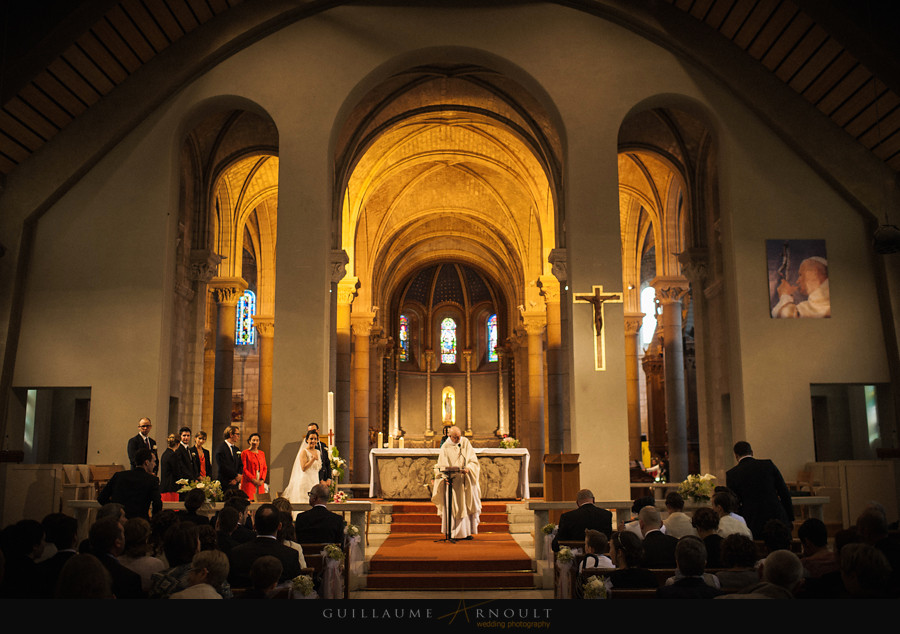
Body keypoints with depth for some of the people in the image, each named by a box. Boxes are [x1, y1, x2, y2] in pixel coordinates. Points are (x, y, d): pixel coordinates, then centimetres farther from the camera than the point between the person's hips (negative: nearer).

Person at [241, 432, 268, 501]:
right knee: (249, 501, -10)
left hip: (260, 483, 5)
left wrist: (262, 480, -2)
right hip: (249, 482, -4)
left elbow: (265, 468, 14)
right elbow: (244, 469, -5)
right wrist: (253, 480, -12)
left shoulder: (262, 453, 16)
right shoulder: (245, 453, 1)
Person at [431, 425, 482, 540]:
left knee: (468, 506, 3)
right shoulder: (445, 447, -2)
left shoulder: (466, 442, 4)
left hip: (466, 482, 3)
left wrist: (468, 468, -20)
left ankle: (467, 532, 10)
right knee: (454, 507, -3)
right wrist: (446, 477, -26)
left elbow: (473, 460, 0)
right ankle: (454, 533, 1)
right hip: (452, 482, -2)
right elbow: (443, 466, -8)